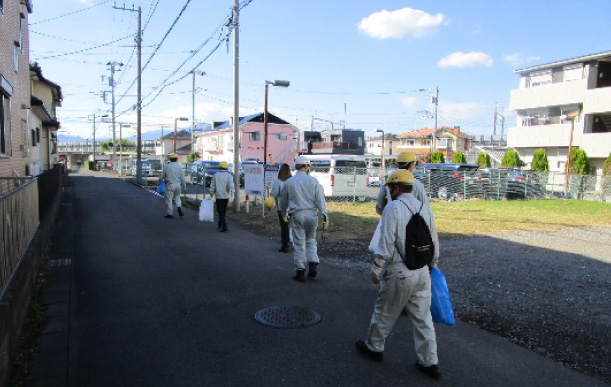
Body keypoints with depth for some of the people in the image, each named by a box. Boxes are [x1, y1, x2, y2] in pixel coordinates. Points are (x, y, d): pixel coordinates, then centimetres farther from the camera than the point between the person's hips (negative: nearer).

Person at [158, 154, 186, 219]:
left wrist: (160, 181, 23)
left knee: (169, 199, 3)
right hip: (178, 185, 3)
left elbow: (161, 176, 2)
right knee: (177, 197, 22)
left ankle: (170, 214, 5)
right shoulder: (179, 167, 2)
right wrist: (184, 187, 11)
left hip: (170, 185, -3)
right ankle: (179, 207, -1)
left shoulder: (166, 166, -3)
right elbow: (183, 178, 3)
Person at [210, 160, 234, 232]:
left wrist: (211, 194, 11)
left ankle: (224, 226, -14)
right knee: (223, 211, 17)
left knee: (221, 212, -1)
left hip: (219, 196, -1)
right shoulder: (229, 175, -3)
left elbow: (212, 187, 2)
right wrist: (232, 193, -15)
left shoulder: (215, 175, -1)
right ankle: (220, 225, 28)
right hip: (226, 196, 2)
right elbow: (231, 185, -15)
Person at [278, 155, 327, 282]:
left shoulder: (288, 182, 5)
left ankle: (300, 271, 9)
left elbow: (282, 200, 15)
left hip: (297, 215, 0)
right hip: (311, 214, 1)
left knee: (299, 243, 5)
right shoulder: (313, 180, 1)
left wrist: (284, 214, 32)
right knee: (311, 241, 18)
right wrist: (325, 216, -4)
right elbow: (320, 199, -5)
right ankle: (313, 265, 8)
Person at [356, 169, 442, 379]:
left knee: (384, 312, 13)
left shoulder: (393, 208, -14)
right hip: (422, 272, 6)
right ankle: (429, 362, 19)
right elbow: (434, 242, 11)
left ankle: (374, 346, 32)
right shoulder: (425, 208, 6)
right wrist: (433, 265, 24)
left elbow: (386, 244, -18)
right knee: (423, 317, 13)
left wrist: (376, 269, -8)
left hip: (399, 273, -6)